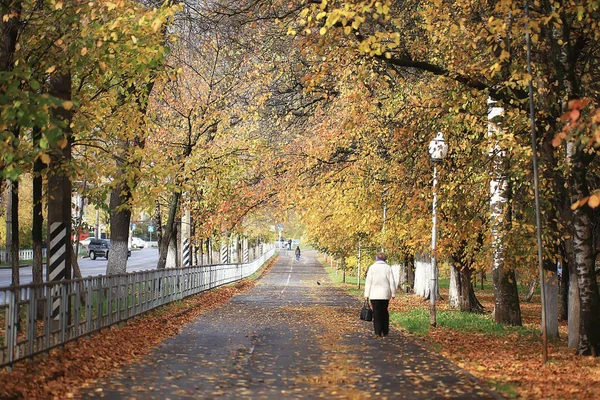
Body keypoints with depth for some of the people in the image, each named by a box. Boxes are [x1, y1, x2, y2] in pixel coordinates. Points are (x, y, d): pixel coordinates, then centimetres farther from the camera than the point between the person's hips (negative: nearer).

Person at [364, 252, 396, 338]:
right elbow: (392, 282, 0)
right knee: (384, 313, 12)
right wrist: (393, 294, 9)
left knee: (377, 313, 3)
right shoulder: (388, 268, 1)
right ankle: (385, 332, 13)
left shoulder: (372, 268, -2)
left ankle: (378, 332, -1)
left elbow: (368, 282, -3)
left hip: (375, 295, -2)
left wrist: (366, 295, 1)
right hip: (385, 295, 2)